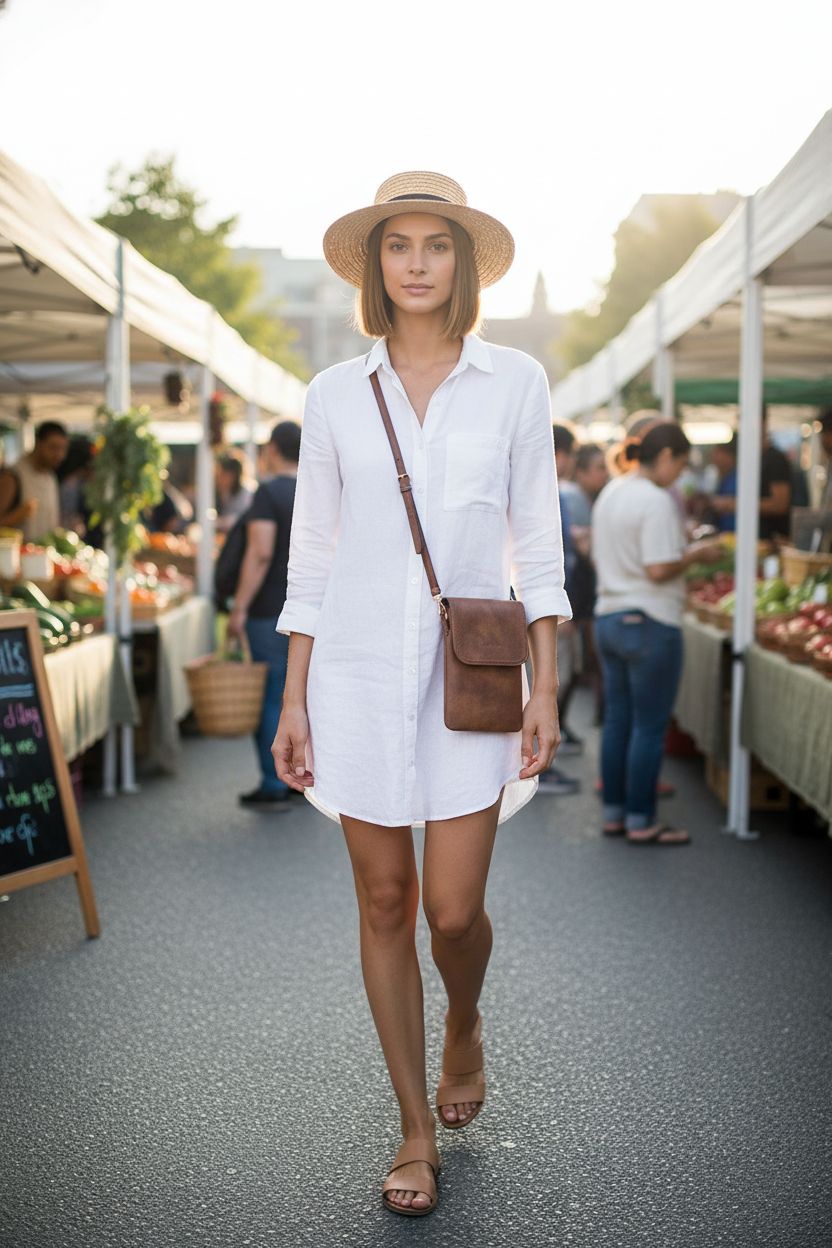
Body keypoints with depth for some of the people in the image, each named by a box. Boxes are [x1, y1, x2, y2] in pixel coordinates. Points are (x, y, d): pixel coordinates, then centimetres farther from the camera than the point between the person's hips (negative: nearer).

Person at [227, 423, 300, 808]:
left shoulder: (269, 493, -10)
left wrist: (239, 607, -17)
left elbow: (260, 553, -19)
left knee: (271, 698, -2)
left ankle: (273, 787, 0)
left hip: (272, 612, -7)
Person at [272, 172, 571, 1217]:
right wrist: (294, 701, 3)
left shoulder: (515, 383, 2)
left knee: (454, 907, -4)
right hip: (360, 670, 1)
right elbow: (312, 555, 6)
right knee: (385, 904, 6)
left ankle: (464, 1026, 33)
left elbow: (536, 543, 3)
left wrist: (545, 688, -3)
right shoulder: (335, 396, 3)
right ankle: (417, 1130, 22)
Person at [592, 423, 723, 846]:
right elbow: (659, 570, -23)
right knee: (650, 726, 0)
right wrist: (695, 555, -5)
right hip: (649, 623, -9)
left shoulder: (610, 493, 11)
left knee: (616, 720, 14)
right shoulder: (656, 501, -16)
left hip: (608, 617, 9)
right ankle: (640, 821, 6)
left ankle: (613, 812, 21)